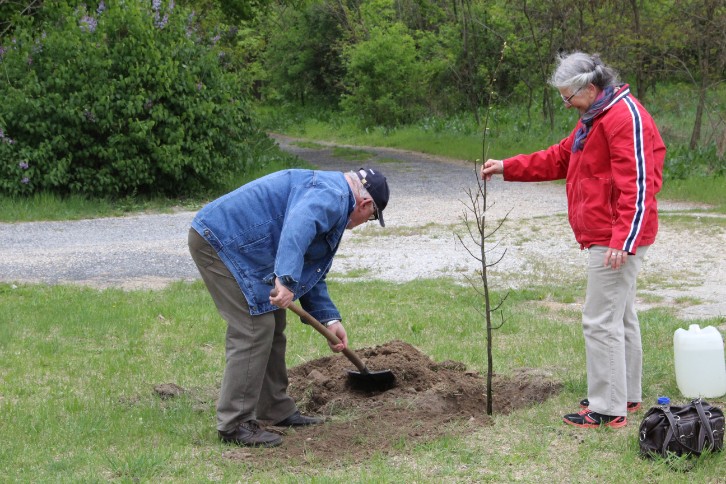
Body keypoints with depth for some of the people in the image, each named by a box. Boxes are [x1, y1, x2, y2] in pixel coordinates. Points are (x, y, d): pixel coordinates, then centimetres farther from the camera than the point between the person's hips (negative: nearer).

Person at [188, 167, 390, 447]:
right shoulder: (331, 195, -12)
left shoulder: (330, 197, 23)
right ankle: (234, 425, -8)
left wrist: (329, 319, 18)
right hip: (221, 240, -11)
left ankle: (277, 410, 28)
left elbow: (311, 271, 26)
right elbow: (297, 227, -34)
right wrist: (286, 280, -43)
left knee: (271, 326, 18)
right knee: (254, 329, -12)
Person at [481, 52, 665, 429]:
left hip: (614, 240, -11)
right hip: (607, 238, 11)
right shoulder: (595, 118, 17)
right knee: (621, 318, 18)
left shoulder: (626, 118, -18)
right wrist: (508, 168, 14)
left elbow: (638, 184, -24)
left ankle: (607, 409, -2)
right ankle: (627, 395, 28)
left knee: (602, 322, -8)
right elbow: (560, 158, 22)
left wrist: (623, 240, -28)